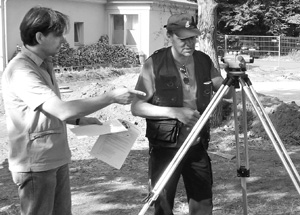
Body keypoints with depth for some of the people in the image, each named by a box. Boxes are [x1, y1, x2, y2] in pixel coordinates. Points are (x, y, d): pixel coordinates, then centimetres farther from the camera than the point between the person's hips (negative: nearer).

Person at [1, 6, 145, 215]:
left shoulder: (44, 64, 10)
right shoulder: (20, 71, -22)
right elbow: (63, 110, -31)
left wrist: (78, 120, 7)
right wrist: (111, 96, -25)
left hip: (57, 159, 9)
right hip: (36, 165, -9)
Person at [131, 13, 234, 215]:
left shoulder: (204, 61, 1)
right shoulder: (154, 64, -11)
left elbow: (227, 93, 9)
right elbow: (137, 107, -13)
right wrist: (175, 112, -24)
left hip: (198, 146, 4)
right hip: (165, 147, -3)